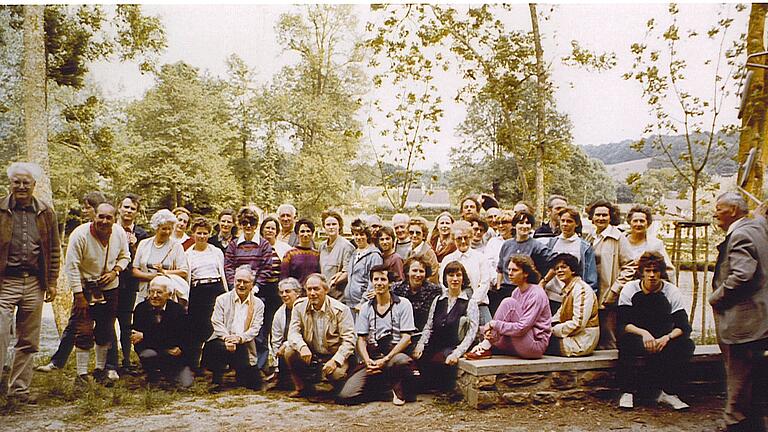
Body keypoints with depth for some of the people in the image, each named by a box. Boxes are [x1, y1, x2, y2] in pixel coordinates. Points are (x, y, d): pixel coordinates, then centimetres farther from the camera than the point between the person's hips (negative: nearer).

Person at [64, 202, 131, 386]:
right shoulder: (80, 234, -19)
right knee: (84, 332, -6)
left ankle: (100, 369, 25)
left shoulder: (120, 233, -6)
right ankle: (82, 374, 5)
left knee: (106, 331, 10)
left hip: (110, 288, 4)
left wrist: (114, 272, -9)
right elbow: (71, 266, -16)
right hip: (85, 288, -4)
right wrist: (79, 296, -17)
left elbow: (124, 256, 11)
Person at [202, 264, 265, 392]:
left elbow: (255, 329, -2)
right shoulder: (222, 299, 7)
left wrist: (240, 338, -21)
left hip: (244, 345, 1)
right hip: (223, 341, -1)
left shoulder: (258, 304, 8)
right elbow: (217, 323, -4)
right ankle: (217, 380, -13)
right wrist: (227, 338, -23)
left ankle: (239, 371, 27)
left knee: (255, 384, -7)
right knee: (222, 347, -39)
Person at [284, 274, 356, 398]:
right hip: (310, 355, 4)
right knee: (289, 352, -22)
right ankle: (302, 387, 2)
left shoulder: (340, 310, -13)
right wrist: (302, 347, -31)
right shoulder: (299, 306, -2)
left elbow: (349, 340, -15)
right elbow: (293, 332, -9)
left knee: (336, 374, -33)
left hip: (334, 356, -3)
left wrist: (335, 360, -28)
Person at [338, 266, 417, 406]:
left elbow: (406, 338, -3)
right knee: (345, 395, -17)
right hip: (372, 358, 3)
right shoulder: (366, 308, 15)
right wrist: (367, 361, -8)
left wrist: (385, 360, -13)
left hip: (394, 354, -3)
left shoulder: (403, 304, 4)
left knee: (403, 361, -41)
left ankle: (400, 392, -8)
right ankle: (387, 389, 6)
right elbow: (361, 339, 12)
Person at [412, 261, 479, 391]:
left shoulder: (470, 303, 4)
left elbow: (471, 333, -4)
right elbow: (428, 327, 15)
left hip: (453, 347, -4)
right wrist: (420, 345, -2)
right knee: (419, 358, -26)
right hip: (435, 346, 4)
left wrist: (457, 353, -17)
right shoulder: (438, 300, 17)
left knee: (438, 361, -33)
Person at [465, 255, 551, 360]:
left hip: (536, 345, -8)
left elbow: (521, 328, -24)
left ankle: (486, 349, -19)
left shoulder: (536, 294, -16)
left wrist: (493, 324, -19)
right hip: (522, 347, 8)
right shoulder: (516, 292, 10)